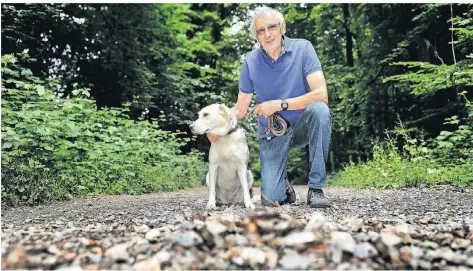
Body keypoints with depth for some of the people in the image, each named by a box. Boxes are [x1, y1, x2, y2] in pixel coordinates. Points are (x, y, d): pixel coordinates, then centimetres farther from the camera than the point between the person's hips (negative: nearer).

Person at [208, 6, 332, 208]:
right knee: (271, 199, -15)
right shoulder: (251, 63, -6)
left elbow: (321, 95, -22)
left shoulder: (302, 48, -11)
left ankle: (316, 189, -22)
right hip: (272, 133, 0)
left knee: (319, 110, -36)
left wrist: (279, 104, -25)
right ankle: (282, 180, 25)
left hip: (303, 125, 0)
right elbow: (240, 109, 0)